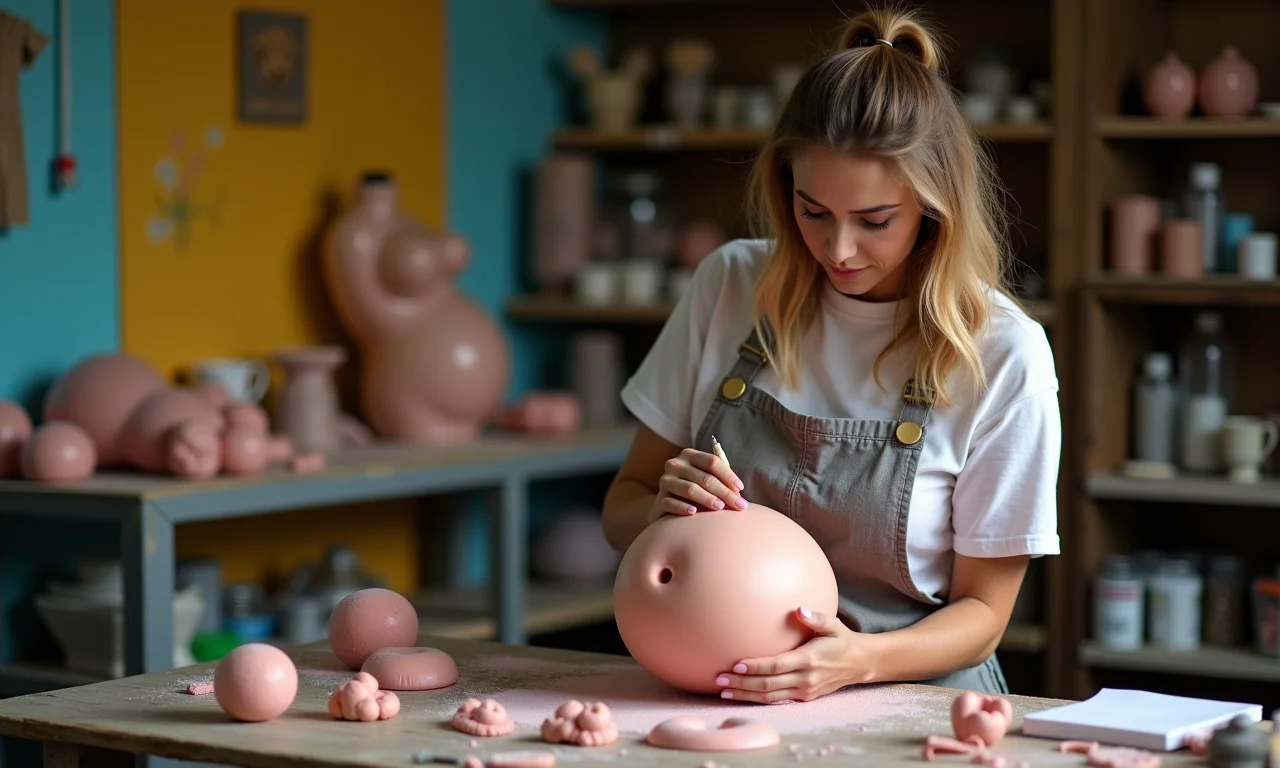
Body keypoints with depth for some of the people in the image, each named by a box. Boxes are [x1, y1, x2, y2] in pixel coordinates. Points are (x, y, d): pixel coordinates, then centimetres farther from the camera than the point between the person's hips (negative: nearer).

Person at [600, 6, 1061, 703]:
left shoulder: (1002, 354, -8)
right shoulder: (731, 286, 1)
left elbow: (981, 611, -2)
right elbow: (623, 512, 9)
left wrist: (861, 659, -22)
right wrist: (664, 509, -14)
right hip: (716, 693, 2)